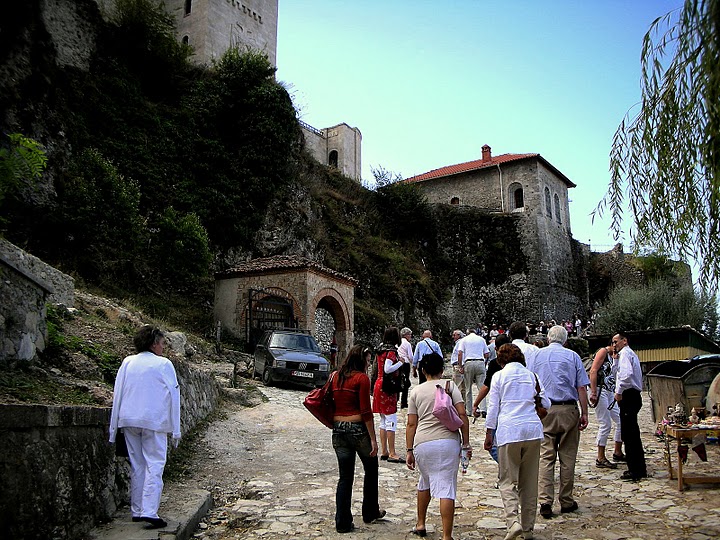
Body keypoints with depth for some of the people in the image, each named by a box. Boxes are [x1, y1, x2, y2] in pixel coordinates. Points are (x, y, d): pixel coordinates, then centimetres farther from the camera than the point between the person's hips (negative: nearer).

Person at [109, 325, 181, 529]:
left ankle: (137, 511, 20)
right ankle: (149, 511, -11)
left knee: (136, 466, 14)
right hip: (154, 421, -5)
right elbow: (173, 396, -3)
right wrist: (176, 430, 3)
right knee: (154, 465, -2)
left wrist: (114, 428, 13)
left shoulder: (127, 363, 7)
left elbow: (117, 395, 8)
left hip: (129, 420, 5)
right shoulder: (164, 364, -4)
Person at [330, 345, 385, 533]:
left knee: (345, 477, 11)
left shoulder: (336, 377, 7)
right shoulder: (362, 378, -11)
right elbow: (366, 411, -14)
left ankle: (342, 522, 12)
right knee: (371, 470, 17)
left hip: (338, 430, 5)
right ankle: (370, 513, 30)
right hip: (358, 428, -5)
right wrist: (373, 439, -11)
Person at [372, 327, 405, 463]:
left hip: (379, 384, 9)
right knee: (391, 420, -5)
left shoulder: (381, 349, 11)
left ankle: (384, 452, 18)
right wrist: (400, 362, -12)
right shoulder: (391, 351, -14)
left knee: (383, 421, 13)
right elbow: (388, 369, -24)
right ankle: (392, 454, -3)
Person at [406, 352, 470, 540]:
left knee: (425, 481, 25)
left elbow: (411, 424, 8)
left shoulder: (416, 391, 11)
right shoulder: (450, 386, 6)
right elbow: (462, 415, -3)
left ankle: (420, 524, 33)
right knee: (446, 488, -2)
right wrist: (466, 444, 2)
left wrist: (410, 450, 12)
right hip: (447, 441, -2)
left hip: (422, 443, 3)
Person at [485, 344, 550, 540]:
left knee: (507, 481, 2)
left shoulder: (499, 376, 2)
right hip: (533, 429, 4)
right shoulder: (531, 375, 12)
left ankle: (513, 521, -17)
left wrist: (489, 434, 6)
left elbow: (493, 407, 0)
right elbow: (546, 404, 16)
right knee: (529, 482, 12)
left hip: (509, 430, -4)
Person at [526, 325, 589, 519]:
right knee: (567, 457, 8)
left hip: (544, 410, 1)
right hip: (568, 410, -1)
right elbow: (582, 388, 0)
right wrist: (584, 413, 4)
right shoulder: (573, 356, 4)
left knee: (546, 457, 2)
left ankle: (545, 500, -5)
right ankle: (566, 501, 16)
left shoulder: (536, 356, 7)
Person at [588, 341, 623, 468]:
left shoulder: (612, 357, 20)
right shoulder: (603, 351, -6)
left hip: (610, 393, 9)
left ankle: (618, 453, 25)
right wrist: (593, 393, -22)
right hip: (600, 391, -9)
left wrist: (616, 359, 4)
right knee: (605, 425, -7)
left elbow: (614, 375, 9)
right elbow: (593, 371, -16)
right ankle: (601, 459, 1)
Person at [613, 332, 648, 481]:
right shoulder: (632, 354, 22)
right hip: (634, 396, 10)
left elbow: (627, 374, -25)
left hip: (628, 396, -10)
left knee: (628, 434, -7)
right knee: (633, 434, 15)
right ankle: (640, 468, 22)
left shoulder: (625, 353, -9)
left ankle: (634, 470, -4)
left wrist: (619, 392, -18)